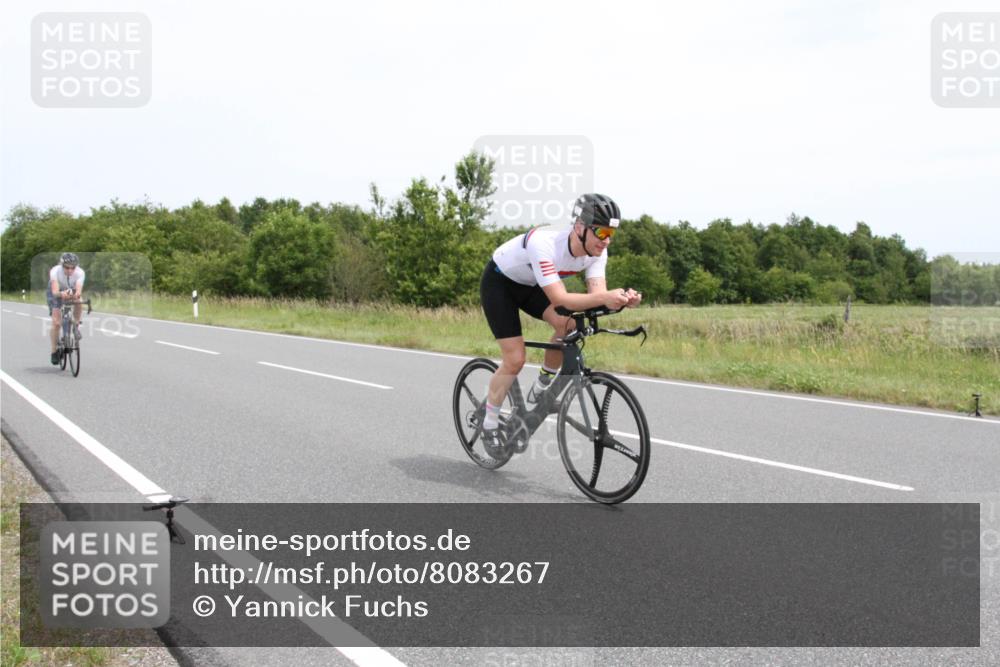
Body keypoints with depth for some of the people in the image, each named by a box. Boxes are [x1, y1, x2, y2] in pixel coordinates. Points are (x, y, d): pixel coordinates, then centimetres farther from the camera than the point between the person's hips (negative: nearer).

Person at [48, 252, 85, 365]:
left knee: (79, 302, -34)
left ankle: (76, 327, -10)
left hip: (71, 292, 1)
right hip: (56, 294, -1)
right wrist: (62, 294, -68)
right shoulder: (55, 271, -34)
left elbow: (78, 290, -45)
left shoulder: (80, 272, -31)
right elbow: (55, 291, -45)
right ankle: (54, 351, 2)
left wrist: (76, 294, -69)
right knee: (56, 324, -15)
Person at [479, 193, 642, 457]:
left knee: (569, 325, -21)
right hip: (499, 282, -6)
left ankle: (540, 388, 1)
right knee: (514, 361, -12)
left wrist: (622, 299, -48)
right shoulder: (545, 243, -40)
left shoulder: (597, 252, -19)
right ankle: (489, 424, 10)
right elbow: (559, 299, -46)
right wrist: (605, 297, -59)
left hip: (531, 286, 6)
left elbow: (596, 294, -26)